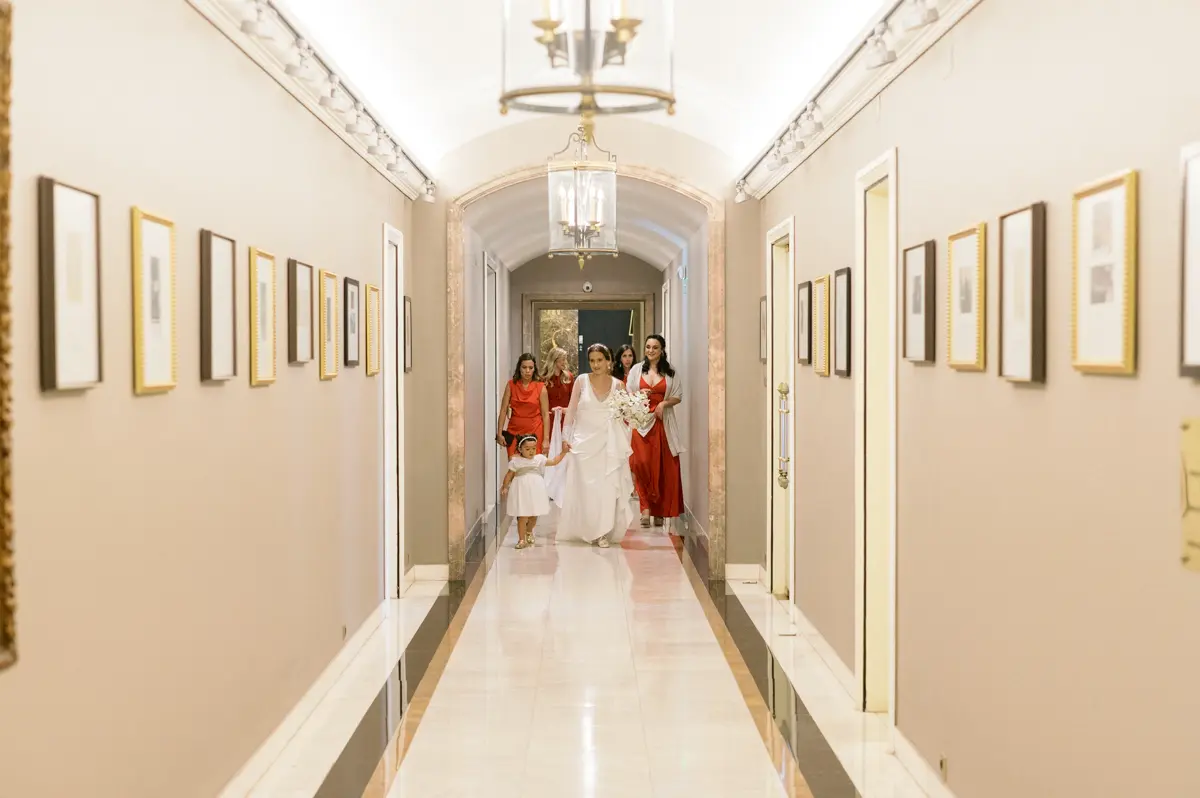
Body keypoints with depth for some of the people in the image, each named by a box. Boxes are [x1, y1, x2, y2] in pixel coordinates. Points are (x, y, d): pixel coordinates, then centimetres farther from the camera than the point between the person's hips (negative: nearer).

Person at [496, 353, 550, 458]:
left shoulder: (541, 388, -1)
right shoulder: (511, 385, 3)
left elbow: (546, 414, -2)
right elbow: (503, 410, 3)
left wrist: (546, 439, -6)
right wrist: (499, 434, -2)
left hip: (534, 432, -1)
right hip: (514, 431, 1)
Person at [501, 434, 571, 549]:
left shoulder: (539, 459, 4)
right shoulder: (516, 461, -2)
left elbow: (554, 462, 11)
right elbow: (509, 475, 5)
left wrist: (563, 452, 6)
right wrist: (505, 487, 2)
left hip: (536, 491, 3)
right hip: (522, 491, -3)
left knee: (534, 516, 14)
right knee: (522, 516, -7)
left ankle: (529, 532, 42)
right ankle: (521, 539, 0)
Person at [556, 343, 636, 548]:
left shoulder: (618, 385, 3)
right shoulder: (581, 381, 1)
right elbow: (572, 411, 3)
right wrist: (566, 437, -2)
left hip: (608, 443, 1)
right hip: (584, 441, 0)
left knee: (607, 485, -2)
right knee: (584, 486, 1)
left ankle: (603, 531, 6)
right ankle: (587, 529, 15)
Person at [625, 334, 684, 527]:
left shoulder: (670, 372, 7)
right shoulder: (636, 370, 8)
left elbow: (678, 396, 6)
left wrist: (664, 403, -11)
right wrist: (639, 395, -10)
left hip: (663, 424, 0)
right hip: (640, 421, 0)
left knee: (662, 467, 0)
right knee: (642, 464, -13)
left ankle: (659, 511, 9)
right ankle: (646, 507, -4)